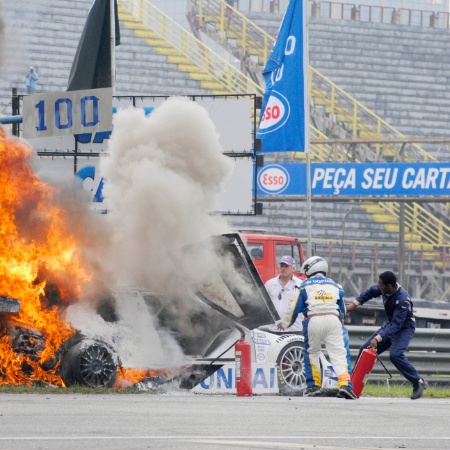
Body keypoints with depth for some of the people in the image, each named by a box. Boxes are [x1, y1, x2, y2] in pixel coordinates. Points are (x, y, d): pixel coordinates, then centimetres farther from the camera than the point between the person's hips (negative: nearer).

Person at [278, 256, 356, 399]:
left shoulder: (305, 286, 9)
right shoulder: (335, 286, 18)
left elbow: (294, 307, 9)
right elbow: (342, 311, 24)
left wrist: (285, 323, 26)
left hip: (313, 321, -1)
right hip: (333, 320, 1)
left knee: (312, 353, 17)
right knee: (339, 354, -3)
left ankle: (314, 385, 17)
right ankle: (344, 384, -20)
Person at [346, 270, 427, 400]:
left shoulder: (403, 299, -34)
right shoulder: (385, 289, -12)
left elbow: (396, 325, -36)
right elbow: (371, 291, 12)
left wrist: (378, 338, -41)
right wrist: (355, 304, 6)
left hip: (405, 328, -9)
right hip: (391, 325, 9)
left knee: (395, 355, -30)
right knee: (365, 349, 6)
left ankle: (419, 383, -20)